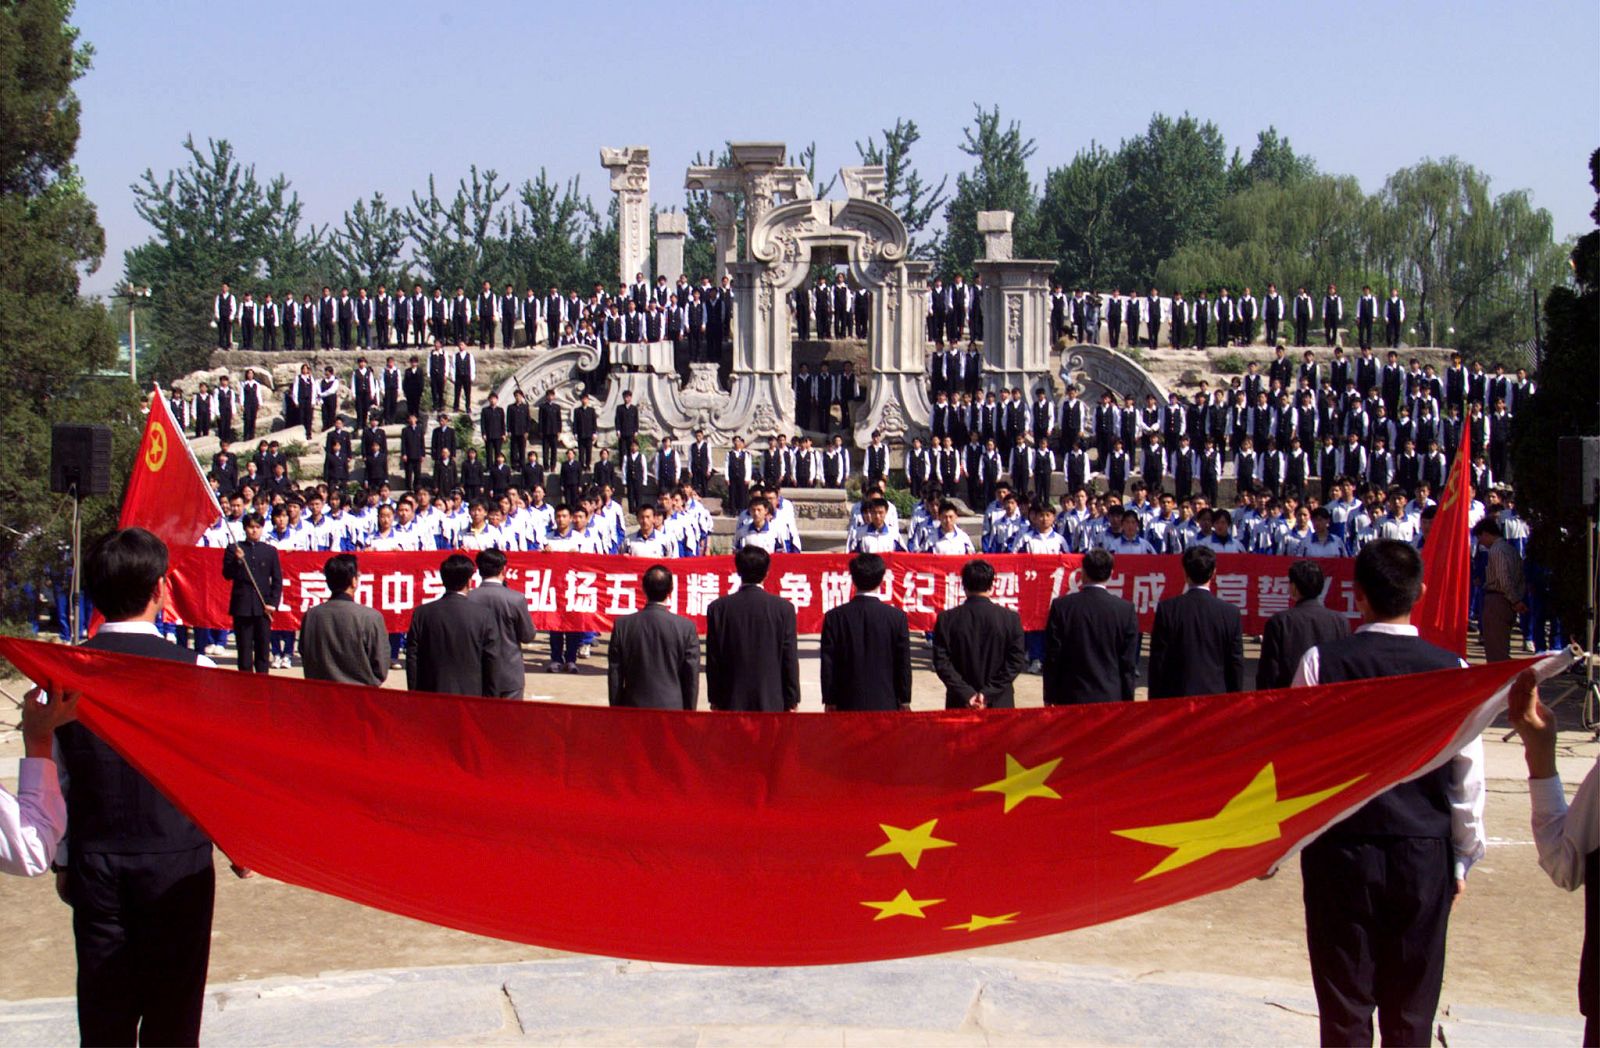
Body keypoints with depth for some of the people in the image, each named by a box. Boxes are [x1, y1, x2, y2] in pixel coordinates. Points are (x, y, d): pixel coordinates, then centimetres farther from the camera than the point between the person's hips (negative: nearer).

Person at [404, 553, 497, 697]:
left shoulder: (421, 614, -1)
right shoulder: (484, 616, -5)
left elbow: (412, 660, 1)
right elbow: (491, 662, -3)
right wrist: (488, 698, 7)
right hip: (471, 695, -1)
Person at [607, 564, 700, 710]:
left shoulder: (622, 625, -3)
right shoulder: (686, 627, -7)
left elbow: (614, 676, 2)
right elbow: (692, 676, -2)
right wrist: (689, 713, 8)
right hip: (672, 708, -1)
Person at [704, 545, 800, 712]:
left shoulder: (718, 608, -3)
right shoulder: (784, 608, -6)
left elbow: (712, 660, 1)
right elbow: (790, 659, -2)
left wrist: (714, 699, 10)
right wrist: (792, 701, 6)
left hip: (732, 702, 1)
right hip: (771, 702, -1)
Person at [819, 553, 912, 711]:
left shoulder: (834, 617, -4)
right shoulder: (897, 617, -6)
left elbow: (828, 664, -2)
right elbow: (903, 663, -2)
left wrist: (829, 701, 7)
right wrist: (905, 701, 8)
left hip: (848, 705, 1)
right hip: (886, 704, 0)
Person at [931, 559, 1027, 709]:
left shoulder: (946, 619, -4)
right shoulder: (1011, 618, -4)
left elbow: (941, 662, -7)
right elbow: (1017, 661, -6)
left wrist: (966, 693, -8)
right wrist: (989, 693, -8)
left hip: (959, 704, 0)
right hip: (999, 703, 0)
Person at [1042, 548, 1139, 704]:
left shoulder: (1061, 606, -6)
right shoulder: (1125, 610, -4)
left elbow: (1052, 656, -2)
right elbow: (1128, 663, -2)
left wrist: (1049, 697, 7)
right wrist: (1127, 701, 7)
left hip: (1070, 698, 0)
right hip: (1111, 698, 0)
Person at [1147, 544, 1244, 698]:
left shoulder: (1167, 609, -6)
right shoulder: (1230, 612, -3)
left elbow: (1157, 661, -3)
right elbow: (1236, 663, 2)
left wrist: (1155, 699, 6)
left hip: (1176, 697, -1)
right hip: (1216, 695, 1)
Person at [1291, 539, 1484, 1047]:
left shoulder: (1322, 662, -9)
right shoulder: (1451, 670, -6)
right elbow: (1468, 778, 0)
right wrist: (1462, 859, 12)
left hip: (1341, 851, -1)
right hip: (1425, 854, 1)